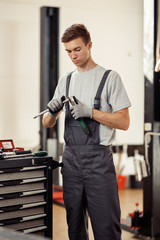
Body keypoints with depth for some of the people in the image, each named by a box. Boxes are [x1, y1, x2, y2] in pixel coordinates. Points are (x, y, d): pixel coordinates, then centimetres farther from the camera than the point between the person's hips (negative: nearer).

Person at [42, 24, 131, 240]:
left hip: (98, 158, -5)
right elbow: (47, 124, 14)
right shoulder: (65, 80, 15)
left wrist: (90, 112, -16)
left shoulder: (110, 78, 0)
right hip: (71, 158, 5)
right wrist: (52, 112, -9)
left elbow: (124, 122, -6)